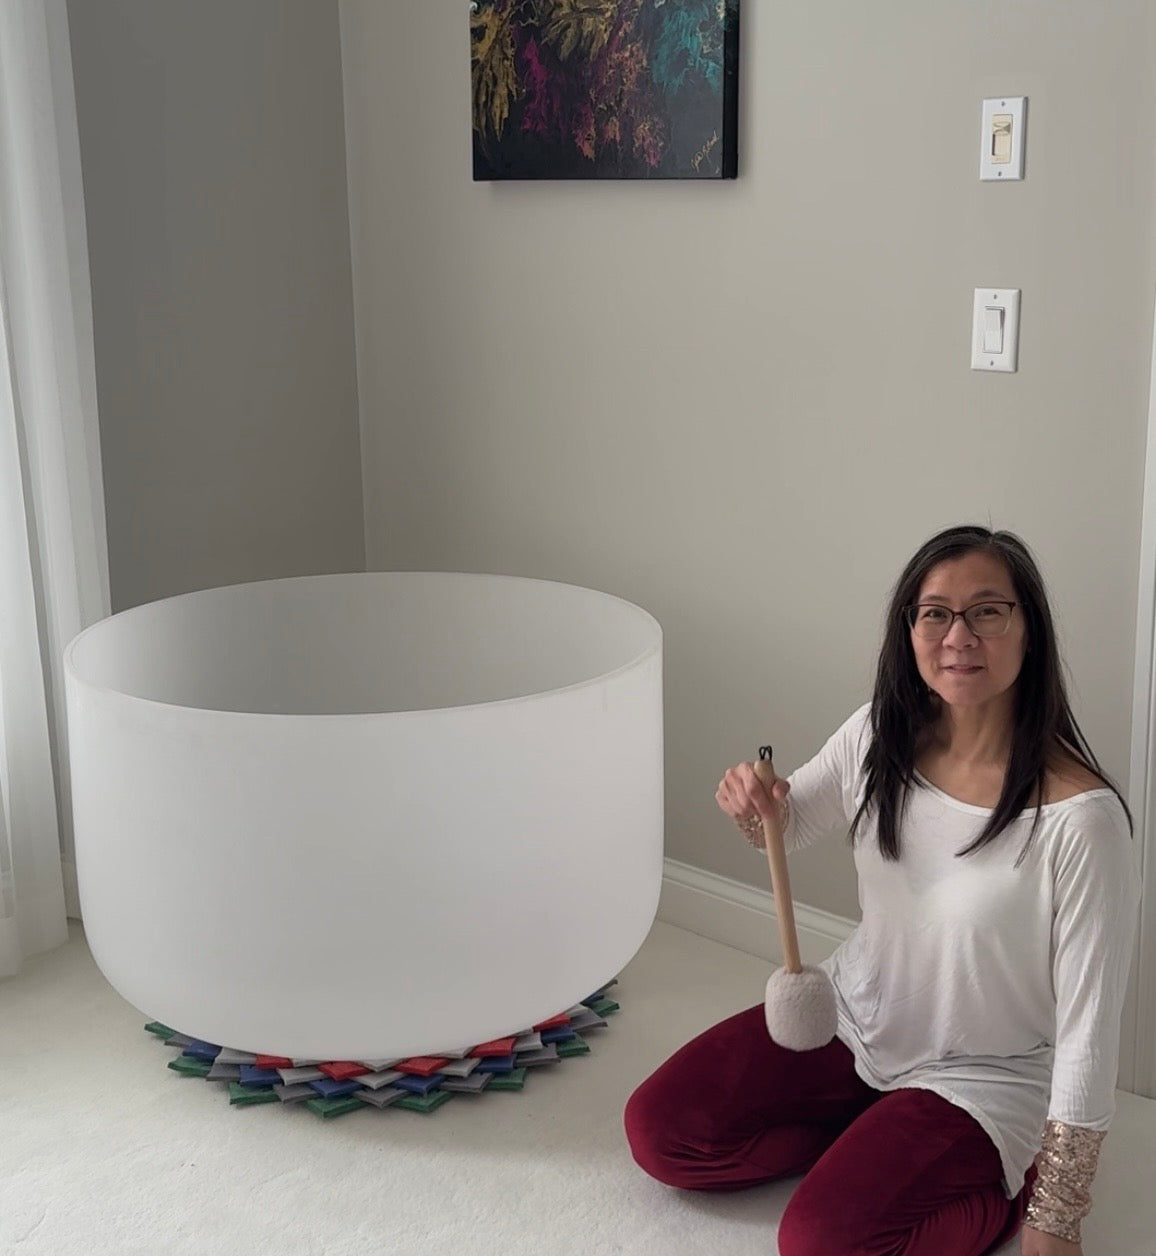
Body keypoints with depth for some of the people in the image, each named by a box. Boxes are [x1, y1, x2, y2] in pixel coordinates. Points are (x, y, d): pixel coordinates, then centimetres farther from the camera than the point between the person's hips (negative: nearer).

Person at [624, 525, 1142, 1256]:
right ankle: (880, 1141, 12)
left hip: (981, 1078, -5)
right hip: (857, 1018, 6)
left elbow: (1087, 1032, -21)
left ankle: (1005, 1180, 3)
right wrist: (752, 805, -18)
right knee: (660, 1132, -1)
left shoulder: (1083, 817, -28)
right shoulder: (879, 737, -11)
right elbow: (789, 826, 8)